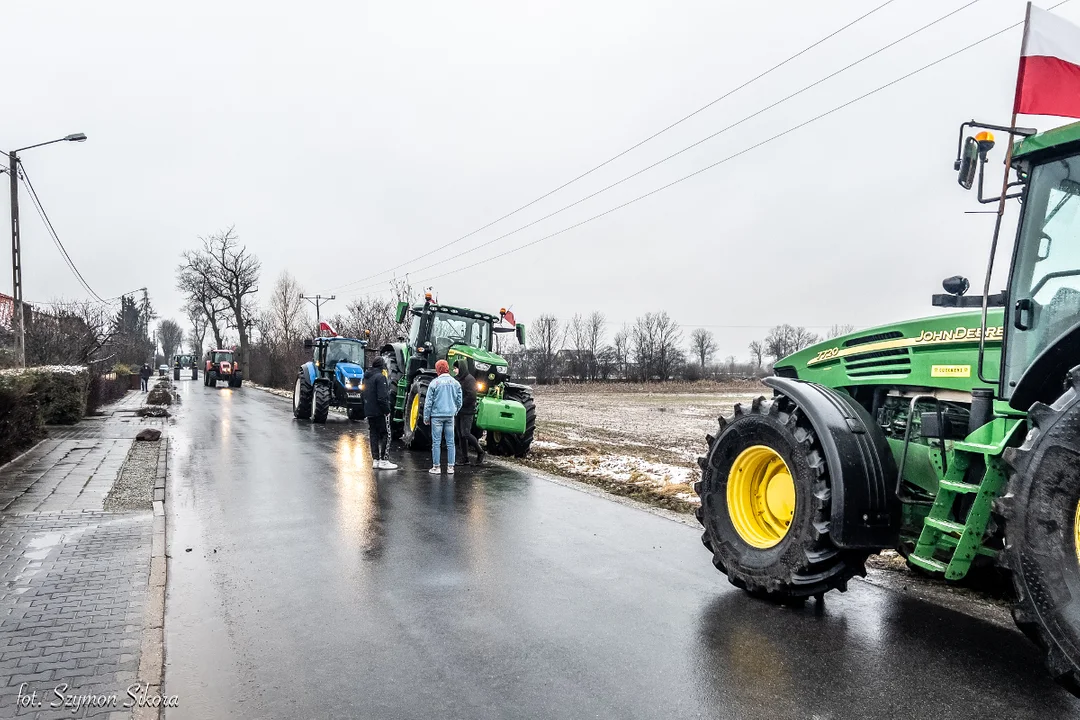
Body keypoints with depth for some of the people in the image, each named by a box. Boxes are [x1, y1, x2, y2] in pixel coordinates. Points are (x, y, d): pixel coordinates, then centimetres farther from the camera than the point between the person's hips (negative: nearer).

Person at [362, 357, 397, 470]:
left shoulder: (367, 377, 15)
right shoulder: (380, 377, -14)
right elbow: (382, 397, -21)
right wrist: (387, 410, -16)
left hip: (369, 412, 9)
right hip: (379, 411, -9)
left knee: (374, 435, 11)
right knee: (385, 435, -3)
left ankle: (375, 460, 13)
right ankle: (383, 460, -5)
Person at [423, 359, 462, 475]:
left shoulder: (434, 383, -6)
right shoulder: (455, 383, 5)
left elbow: (428, 402, -4)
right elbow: (459, 402, 9)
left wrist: (426, 417, 3)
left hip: (437, 415, -3)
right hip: (450, 416, 3)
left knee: (436, 442, 3)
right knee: (450, 442, 7)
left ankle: (436, 467, 5)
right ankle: (450, 467, 8)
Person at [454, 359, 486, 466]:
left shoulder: (469, 379, -11)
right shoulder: (459, 379, 15)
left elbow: (471, 396, -19)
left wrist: (459, 404, -16)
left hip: (467, 412, -9)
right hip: (459, 411, 9)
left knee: (465, 433, -12)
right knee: (460, 435, 8)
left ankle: (480, 452, 5)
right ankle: (464, 459, 13)